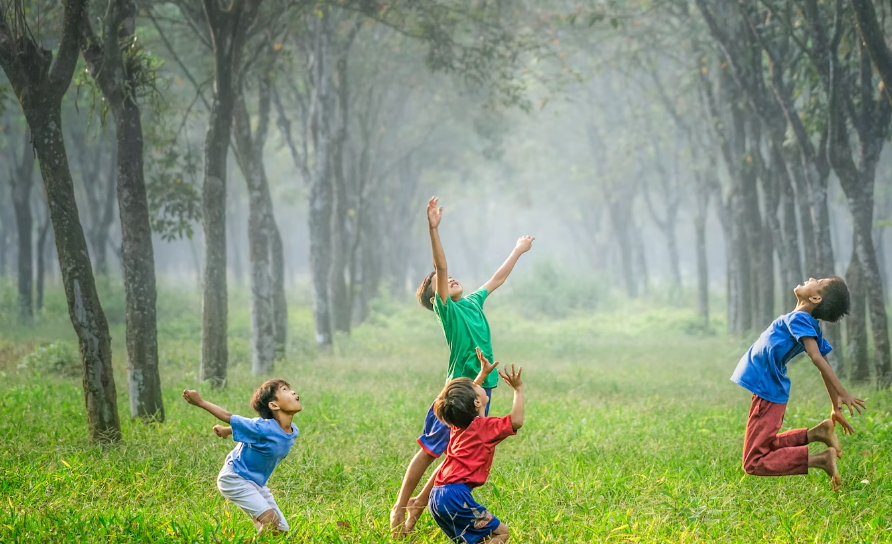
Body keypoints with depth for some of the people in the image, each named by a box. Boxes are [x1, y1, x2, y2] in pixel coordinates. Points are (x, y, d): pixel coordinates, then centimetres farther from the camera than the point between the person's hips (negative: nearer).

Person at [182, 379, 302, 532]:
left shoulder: (293, 432, -5)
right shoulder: (263, 428, -29)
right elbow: (230, 418, -14)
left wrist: (226, 430, 23)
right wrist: (200, 402, -5)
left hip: (257, 483, 8)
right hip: (235, 479, -8)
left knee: (281, 529, 5)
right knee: (270, 521, -23)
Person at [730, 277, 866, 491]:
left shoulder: (799, 319, -19)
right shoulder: (812, 326, 6)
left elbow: (817, 358, -29)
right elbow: (824, 366, 10)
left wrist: (843, 395, -35)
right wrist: (836, 408, 17)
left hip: (767, 394, -9)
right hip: (772, 391, 9)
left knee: (754, 463, -8)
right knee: (765, 448, 26)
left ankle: (820, 459, -18)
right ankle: (816, 433, 9)